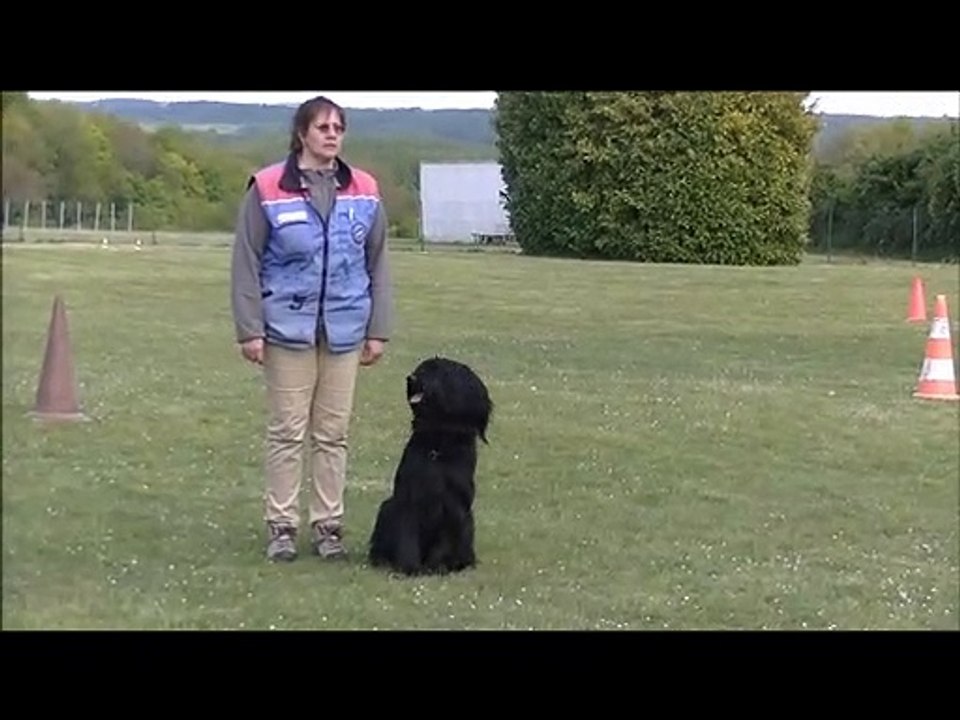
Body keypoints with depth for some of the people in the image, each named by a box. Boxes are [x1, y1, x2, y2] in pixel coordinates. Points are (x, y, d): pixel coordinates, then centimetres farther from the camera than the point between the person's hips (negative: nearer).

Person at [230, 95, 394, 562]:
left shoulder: (364, 192, 3)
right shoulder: (267, 189, -6)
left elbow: (377, 264, 9)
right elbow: (246, 263, -4)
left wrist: (378, 330, 6)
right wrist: (249, 329, -8)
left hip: (344, 330, 3)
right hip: (288, 328, -3)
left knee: (333, 433, 9)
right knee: (287, 432, 4)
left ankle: (327, 524, 18)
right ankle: (281, 525, 12)